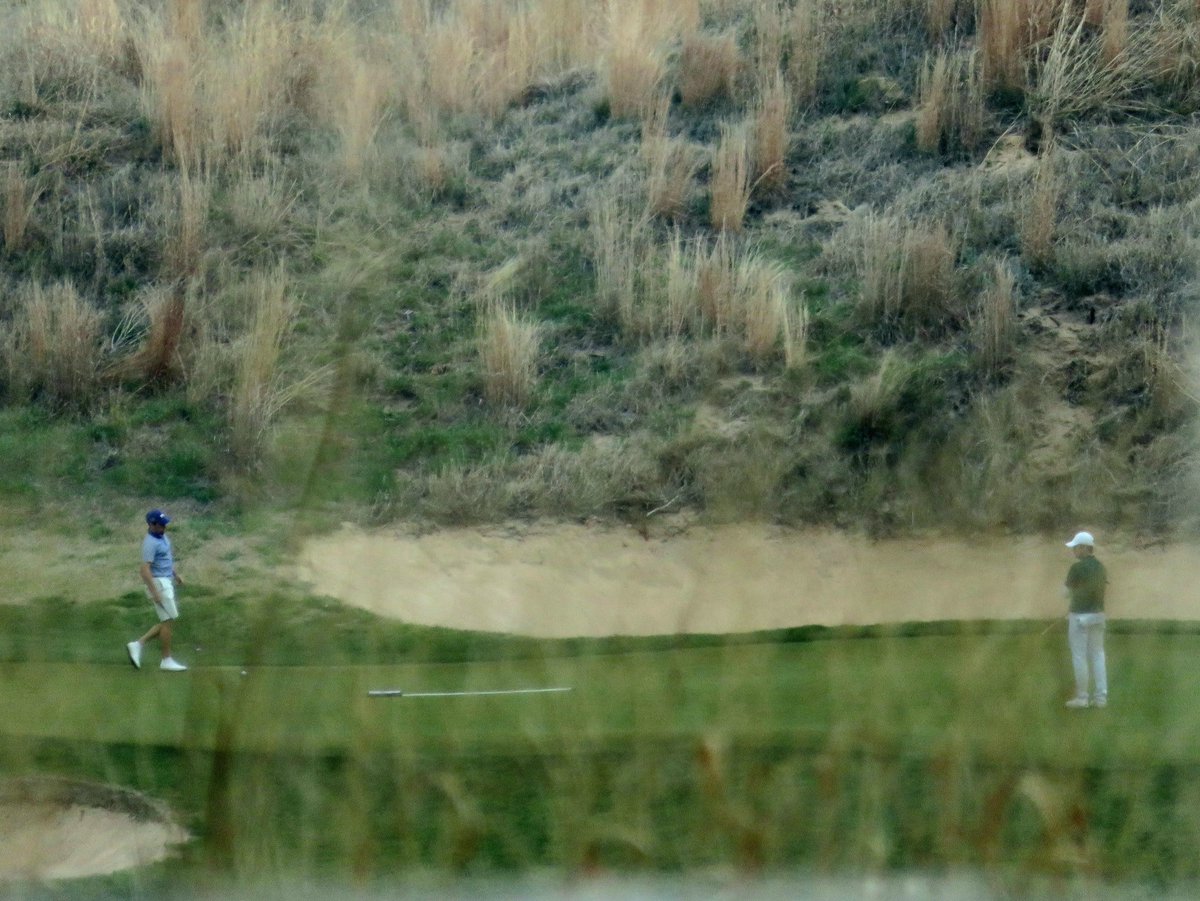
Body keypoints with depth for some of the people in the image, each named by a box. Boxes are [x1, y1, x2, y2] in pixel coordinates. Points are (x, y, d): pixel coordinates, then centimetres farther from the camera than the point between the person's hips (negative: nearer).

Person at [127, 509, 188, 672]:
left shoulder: (162, 536, 9)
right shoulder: (150, 543, -20)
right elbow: (145, 569, -25)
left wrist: (175, 574, 32)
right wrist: (155, 593, -28)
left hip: (167, 582, 10)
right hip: (158, 583, -10)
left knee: (169, 622, 11)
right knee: (169, 621, -5)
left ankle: (138, 645, 11)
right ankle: (166, 660, 3)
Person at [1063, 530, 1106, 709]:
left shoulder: (1077, 568, -15)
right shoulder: (1100, 567, 7)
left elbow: (1068, 592, -7)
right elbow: (1102, 589, 13)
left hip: (1080, 616, -7)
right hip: (1098, 614, 7)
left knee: (1079, 656, 0)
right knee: (1097, 655, 9)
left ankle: (1082, 697, 1)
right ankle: (1101, 696, 5)